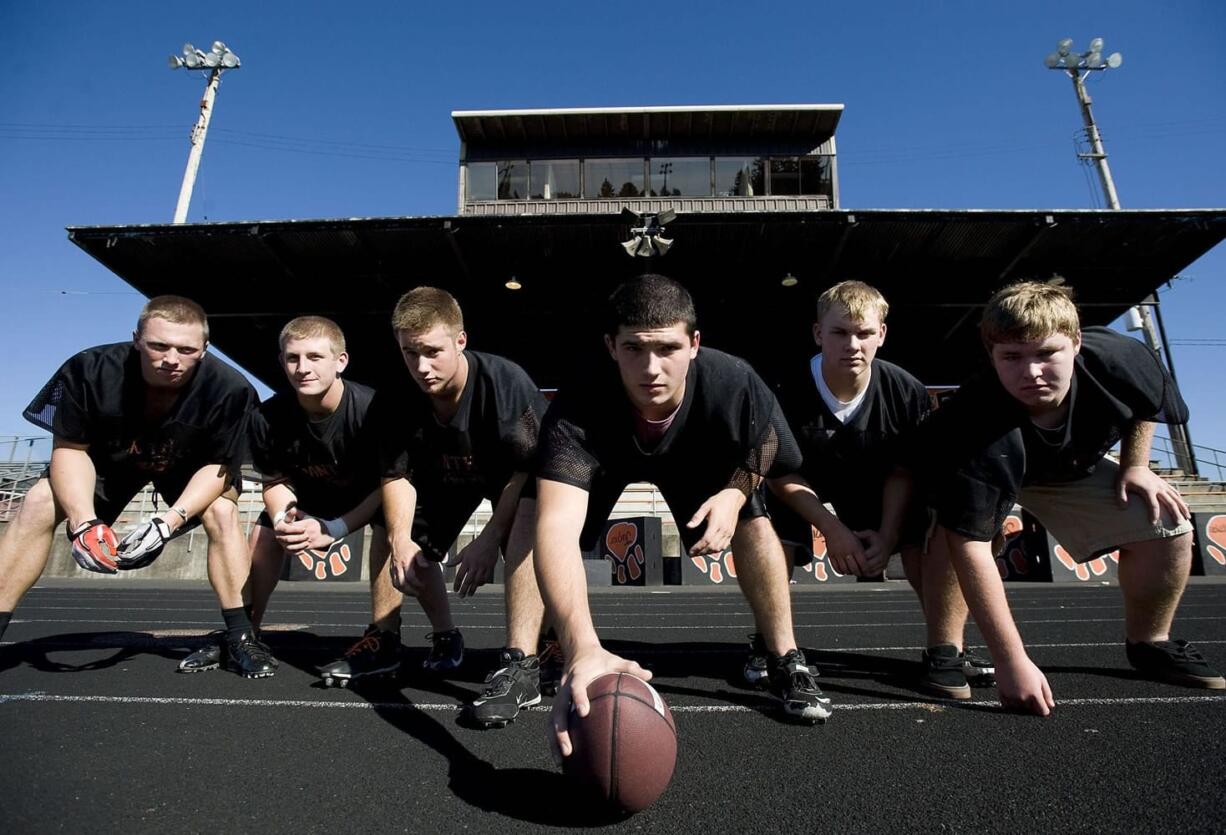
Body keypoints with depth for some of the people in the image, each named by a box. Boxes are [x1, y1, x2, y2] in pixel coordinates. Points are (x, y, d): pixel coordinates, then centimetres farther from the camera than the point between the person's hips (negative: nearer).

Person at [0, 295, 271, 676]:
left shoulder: (229, 388, -35)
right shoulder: (90, 368, -30)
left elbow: (218, 465, -24)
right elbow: (70, 448, -19)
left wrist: (169, 520, -38)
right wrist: (84, 521, -33)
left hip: (192, 466, -2)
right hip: (109, 457, 3)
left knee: (221, 511, -27)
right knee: (40, 502, -16)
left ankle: (240, 637, -19)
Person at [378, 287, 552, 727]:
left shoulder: (507, 382, -35)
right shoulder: (395, 398, -21)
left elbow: (527, 468, -30)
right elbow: (397, 474, -13)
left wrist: (489, 539, -33)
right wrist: (400, 540, -28)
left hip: (513, 476, -5)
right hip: (448, 476, 6)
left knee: (523, 534, -36)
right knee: (412, 550, 4)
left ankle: (521, 665, -33)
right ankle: (446, 639, 31)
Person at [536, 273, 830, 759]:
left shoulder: (733, 384, -37)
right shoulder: (575, 413, -44)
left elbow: (764, 447, -11)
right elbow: (556, 529, -57)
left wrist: (736, 490, -31)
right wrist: (582, 649, -69)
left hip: (696, 456, 2)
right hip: (604, 459, -1)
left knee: (753, 522, -19)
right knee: (534, 515, -22)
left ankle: (785, 662, 3)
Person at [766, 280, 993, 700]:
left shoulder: (906, 393, -21)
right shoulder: (792, 393, -28)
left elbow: (901, 471, -10)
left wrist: (887, 535, -20)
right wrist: (834, 531, -26)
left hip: (873, 484, 3)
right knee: (769, 527, -31)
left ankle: (945, 649, -1)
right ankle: (768, 643, -9)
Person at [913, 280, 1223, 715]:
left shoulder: (1121, 359, -29)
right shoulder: (977, 435, -44)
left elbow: (1147, 404, 0)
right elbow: (969, 545, -43)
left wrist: (1134, 466, -6)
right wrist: (1012, 662, -41)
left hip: (1073, 469, 5)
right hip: (991, 475, -5)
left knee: (1168, 525, -6)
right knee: (952, 529, -34)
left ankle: (1148, 644, 20)